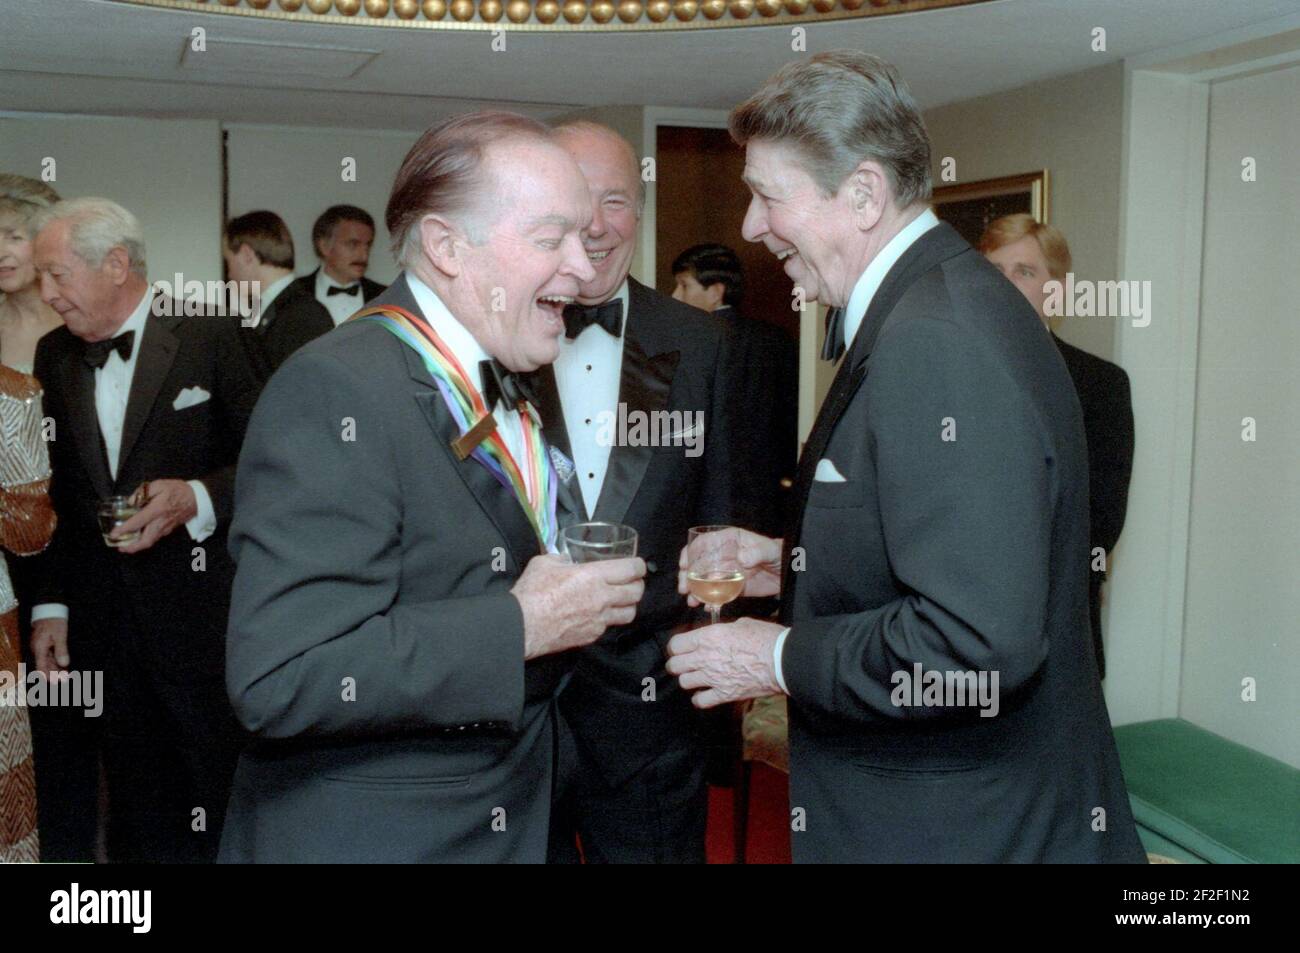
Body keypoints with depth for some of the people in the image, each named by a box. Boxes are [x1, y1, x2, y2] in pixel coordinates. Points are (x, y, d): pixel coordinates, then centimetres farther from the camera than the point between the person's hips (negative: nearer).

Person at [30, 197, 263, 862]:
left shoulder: (207, 337, -7)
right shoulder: (53, 355, 9)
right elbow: (55, 491, 14)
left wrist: (198, 498, -20)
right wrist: (49, 603, 10)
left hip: (199, 605, -4)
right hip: (102, 618, 5)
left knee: (217, 799, 4)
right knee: (134, 798, 15)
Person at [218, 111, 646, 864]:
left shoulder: (507, 385, 7)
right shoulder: (337, 392, -21)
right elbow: (279, 677, -28)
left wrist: (590, 594, 0)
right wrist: (519, 626, -24)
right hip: (362, 836, -8)